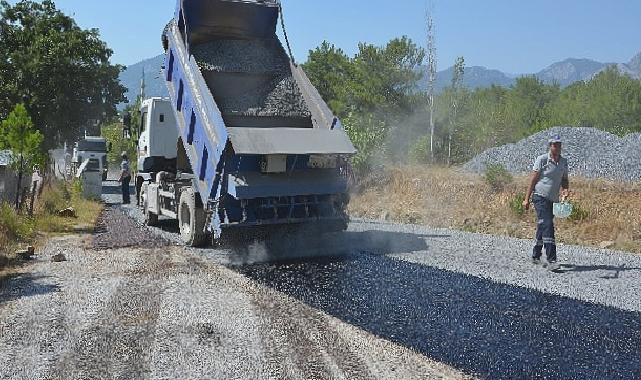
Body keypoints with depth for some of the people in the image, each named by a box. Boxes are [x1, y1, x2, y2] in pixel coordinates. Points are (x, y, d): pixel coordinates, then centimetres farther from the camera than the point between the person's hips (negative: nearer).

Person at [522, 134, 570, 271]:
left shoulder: (564, 162, 9)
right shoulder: (542, 159, -8)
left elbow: (564, 180, 17)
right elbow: (533, 179, -6)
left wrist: (566, 190, -7)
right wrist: (527, 199, -8)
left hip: (553, 200, 6)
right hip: (540, 197, -6)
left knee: (543, 228, 15)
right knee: (547, 227, -16)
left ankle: (536, 255, 30)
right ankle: (551, 260, -19)